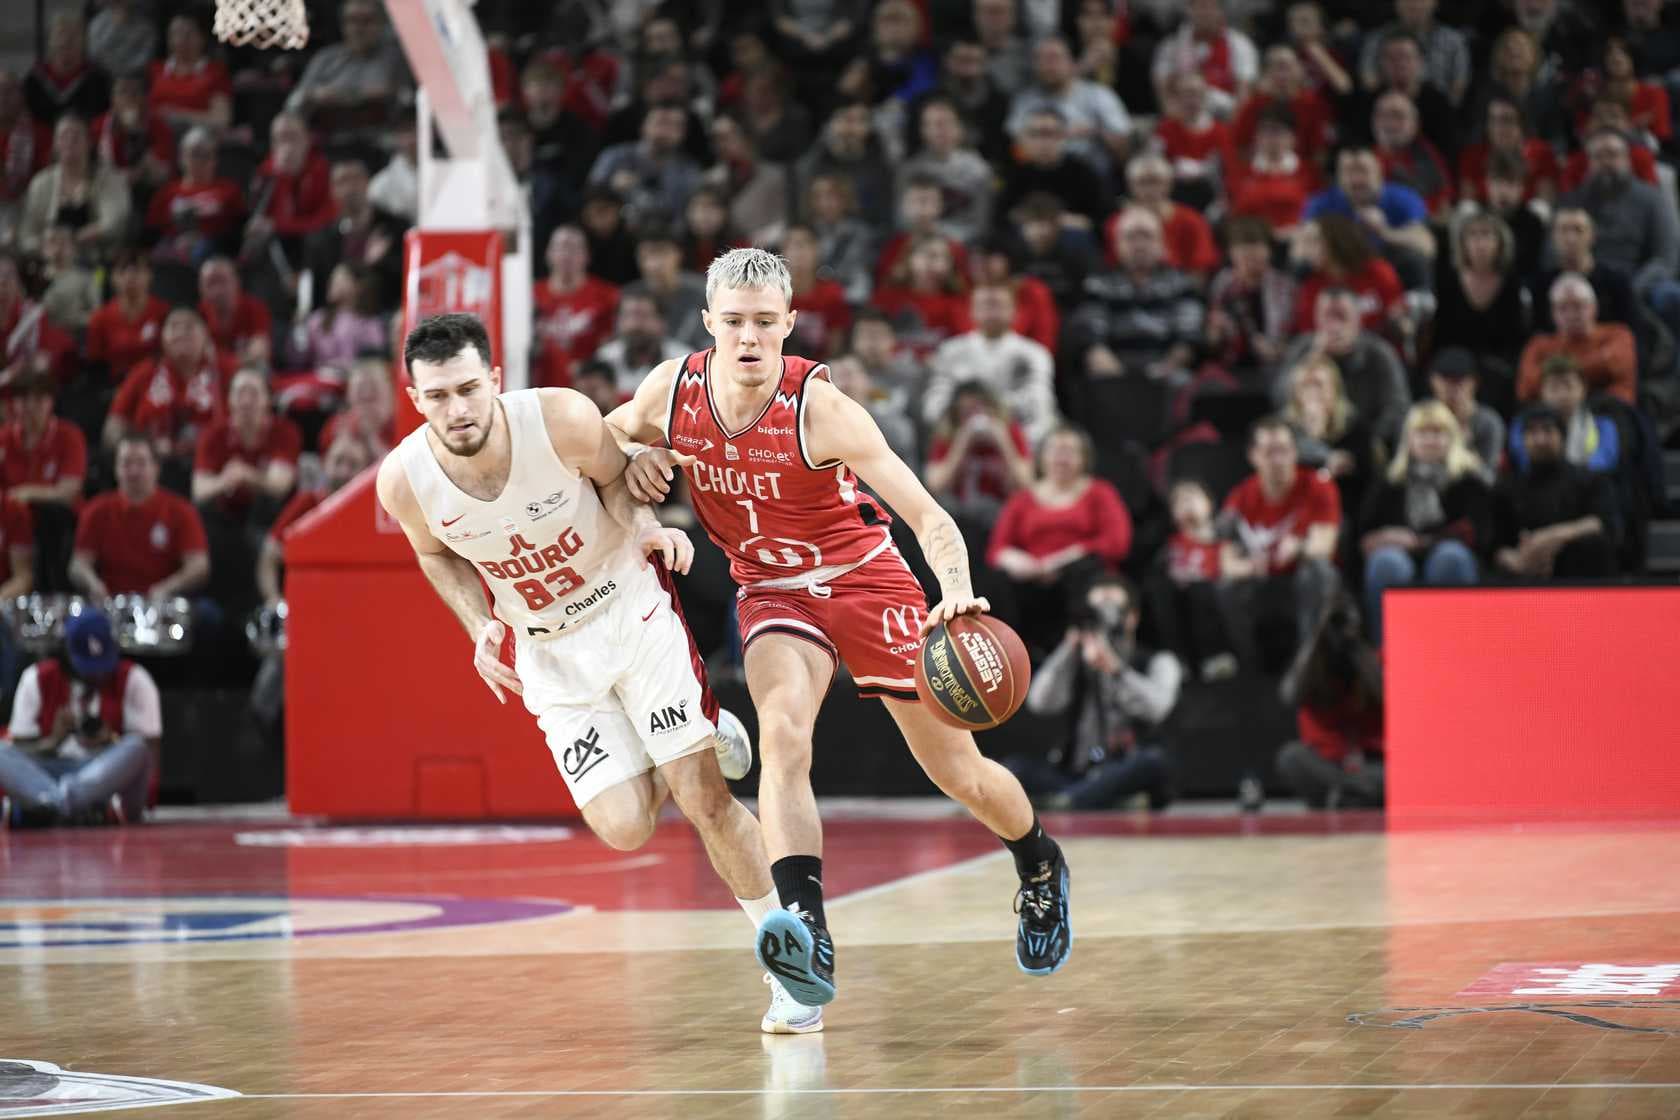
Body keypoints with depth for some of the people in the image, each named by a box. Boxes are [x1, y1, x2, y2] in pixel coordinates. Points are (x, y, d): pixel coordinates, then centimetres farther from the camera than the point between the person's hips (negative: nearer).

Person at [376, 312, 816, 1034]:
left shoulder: (563, 420, -27)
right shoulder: (404, 480, -21)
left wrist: (646, 527, -25)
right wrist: (481, 629, -9)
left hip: (633, 608, -2)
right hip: (549, 651, 2)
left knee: (705, 803, -8)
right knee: (623, 829, -7)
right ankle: (702, 737, 26)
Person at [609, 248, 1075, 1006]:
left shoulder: (820, 410, -27)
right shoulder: (670, 392, -15)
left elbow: (929, 518, -30)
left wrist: (957, 593, -48)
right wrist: (633, 459, -14)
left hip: (864, 580, -2)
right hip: (772, 593, 2)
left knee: (959, 773, 5)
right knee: (782, 731, -29)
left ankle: (1041, 869, 38)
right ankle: (807, 934, -42)